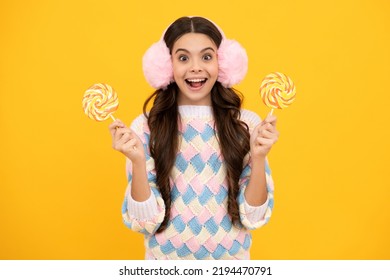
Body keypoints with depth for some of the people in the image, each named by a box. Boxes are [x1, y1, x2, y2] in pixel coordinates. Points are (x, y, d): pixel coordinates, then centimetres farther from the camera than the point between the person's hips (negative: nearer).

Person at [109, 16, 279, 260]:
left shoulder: (247, 123, -9)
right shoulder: (145, 127, -11)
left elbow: (253, 218, -9)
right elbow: (146, 222, -12)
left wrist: (259, 157, -22)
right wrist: (138, 161, -25)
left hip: (230, 258, 1)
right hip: (166, 261, 0)